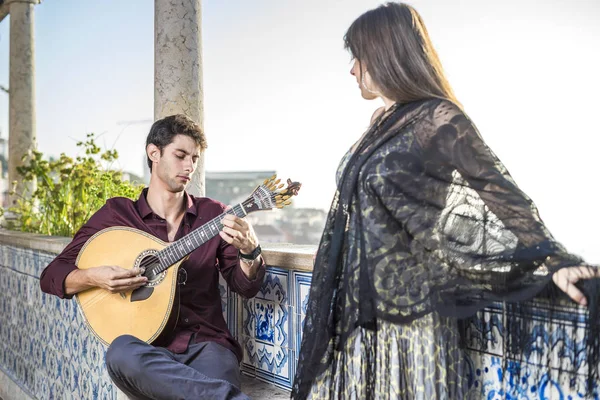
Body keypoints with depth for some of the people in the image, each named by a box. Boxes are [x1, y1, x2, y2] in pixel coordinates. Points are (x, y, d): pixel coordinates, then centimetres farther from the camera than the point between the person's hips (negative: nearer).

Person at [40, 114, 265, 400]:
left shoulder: (212, 214, 10)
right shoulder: (116, 214, 7)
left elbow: (245, 287, 7)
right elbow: (51, 276, 8)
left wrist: (249, 251, -14)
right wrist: (93, 277, -12)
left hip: (207, 343, -2)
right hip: (151, 350, 2)